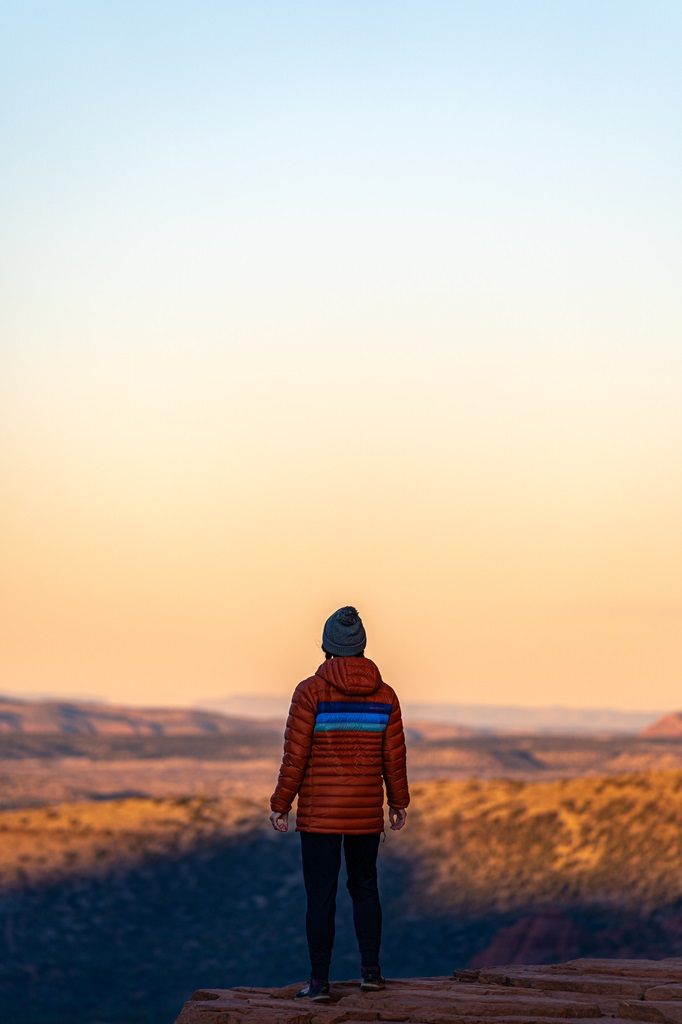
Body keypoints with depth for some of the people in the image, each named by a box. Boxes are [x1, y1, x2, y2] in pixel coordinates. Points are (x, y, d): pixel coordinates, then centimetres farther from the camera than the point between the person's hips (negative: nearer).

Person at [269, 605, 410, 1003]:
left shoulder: (311, 692, -10)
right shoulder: (385, 695, 0)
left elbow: (296, 755, -10)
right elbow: (394, 758, 3)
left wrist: (281, 804, -2)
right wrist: (399, 803, 17)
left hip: (319, 813, -3)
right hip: (367, 813, 3)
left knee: (321, 895, 0)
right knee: (365, 886, 18)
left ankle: (320, 981, 0)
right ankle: (371, 969, 15)